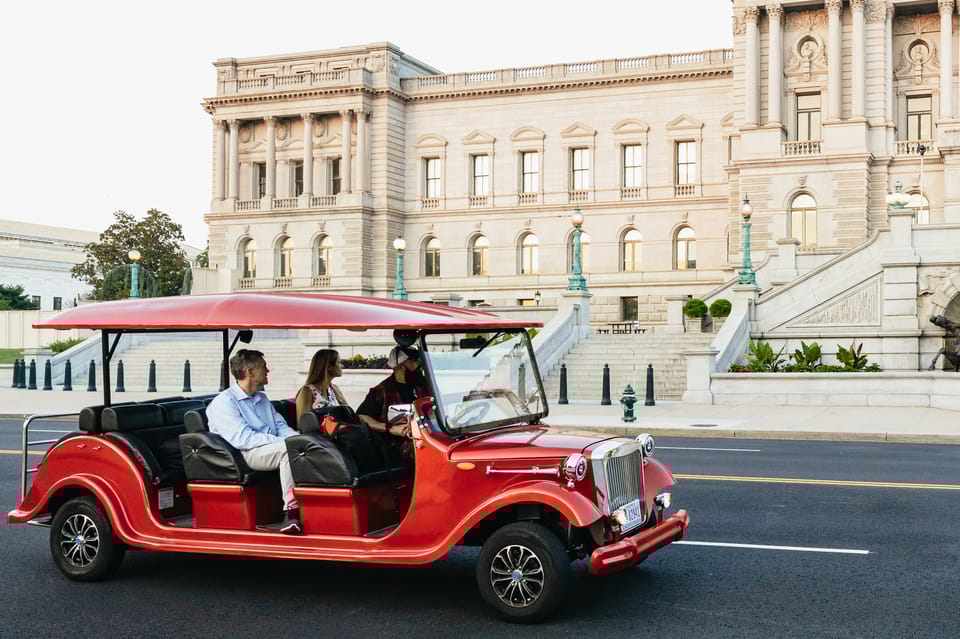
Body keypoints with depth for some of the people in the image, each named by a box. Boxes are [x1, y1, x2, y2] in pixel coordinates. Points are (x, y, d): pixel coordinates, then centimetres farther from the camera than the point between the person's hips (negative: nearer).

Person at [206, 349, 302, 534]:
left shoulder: (262, 398, 25)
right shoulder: (223, 402, -3)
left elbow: (281, 426, 19)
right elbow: (242, 439, -15)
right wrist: (284, 441, -20)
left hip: (273, 449, 7)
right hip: (247, 455, -7)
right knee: (288, 448, -35)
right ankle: (291, 510, -35)